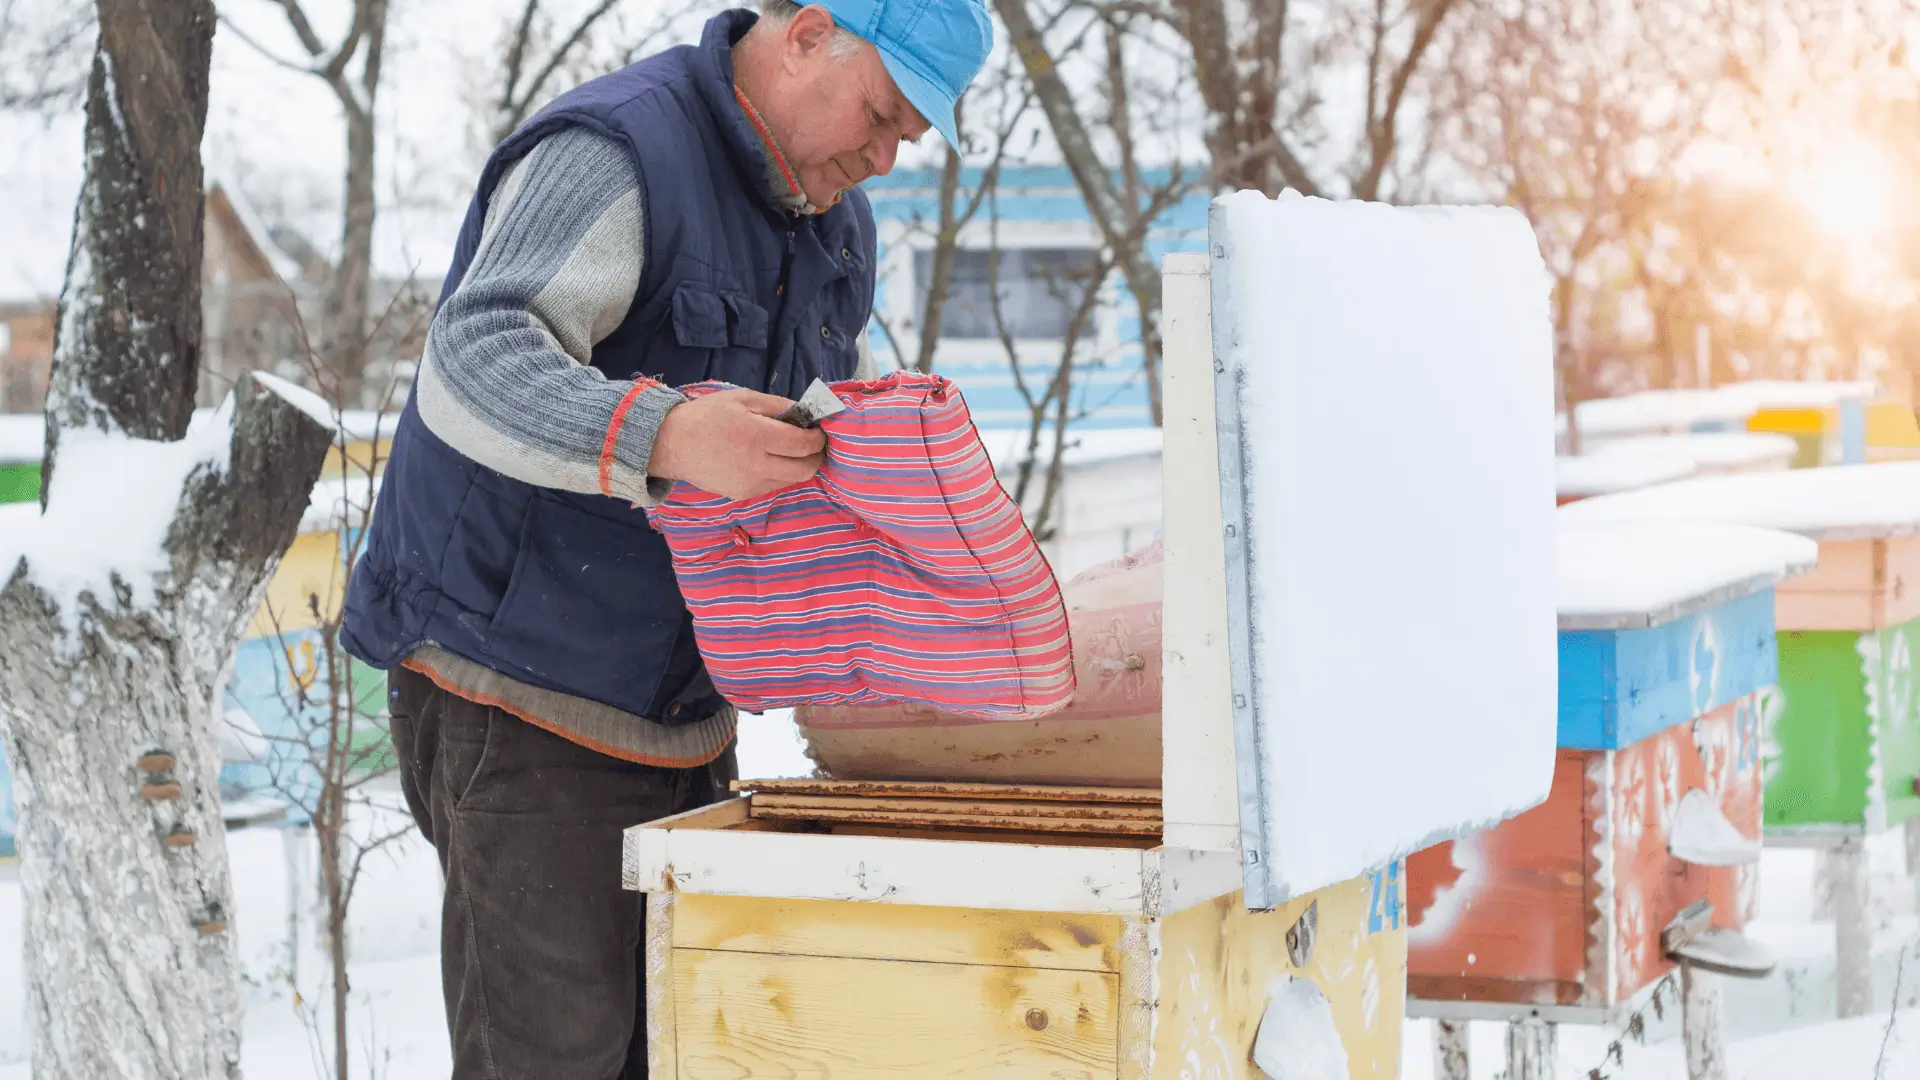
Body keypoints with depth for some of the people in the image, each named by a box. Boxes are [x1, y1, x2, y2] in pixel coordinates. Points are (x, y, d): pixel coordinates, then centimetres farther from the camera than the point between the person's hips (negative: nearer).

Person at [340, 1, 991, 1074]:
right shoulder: (616, 153, -16)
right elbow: (473, 365, -31)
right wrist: (662, 435, -47)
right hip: (525, 692, -8)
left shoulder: (835, 225, 13)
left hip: (684, 712, 9)